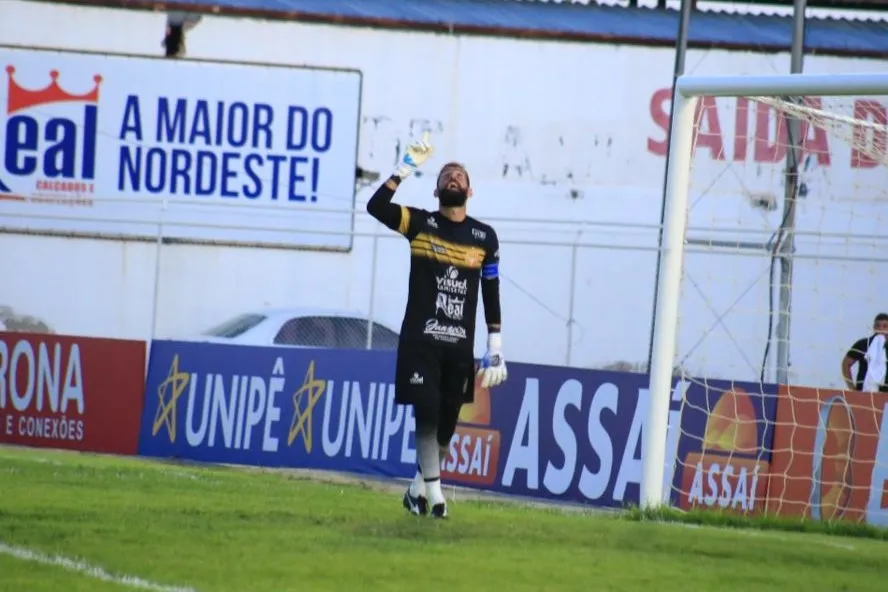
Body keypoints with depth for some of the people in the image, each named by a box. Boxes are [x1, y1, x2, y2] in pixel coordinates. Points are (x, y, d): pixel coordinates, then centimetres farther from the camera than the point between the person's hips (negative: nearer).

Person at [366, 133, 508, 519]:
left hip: (460, 346, 3)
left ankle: (418, 488, 24)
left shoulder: (485, 237, 8)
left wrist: (495, 346, 8)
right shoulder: (419, 223, 2)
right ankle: (434, 493, -6)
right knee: (427, 413, -10)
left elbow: (491, 295, 12)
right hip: (420, 340, -3)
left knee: (447, 421, 7)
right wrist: (407, 168, -17)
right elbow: (376, 206, -15)